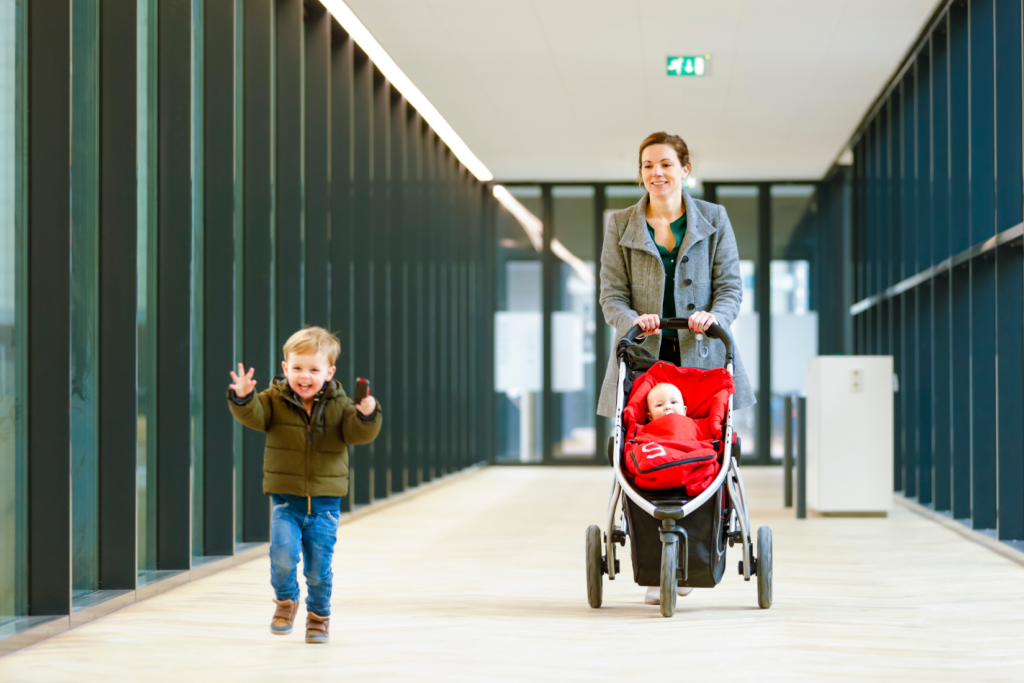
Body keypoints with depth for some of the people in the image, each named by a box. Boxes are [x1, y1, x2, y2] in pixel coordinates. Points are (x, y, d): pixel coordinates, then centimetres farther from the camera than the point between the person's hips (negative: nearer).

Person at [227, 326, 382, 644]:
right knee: (283, 554, -19)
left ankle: (318, 615, 29)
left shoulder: (339, 406, -1)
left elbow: (358, 433, -12)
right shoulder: (275, 400, -2)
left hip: (325, 501, 1)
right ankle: (286, 600, 11)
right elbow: (253, 415, -16)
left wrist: (367, 415, -33)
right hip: (286, 498, 0)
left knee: (319, 567, 4)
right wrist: (243, 398, -37)